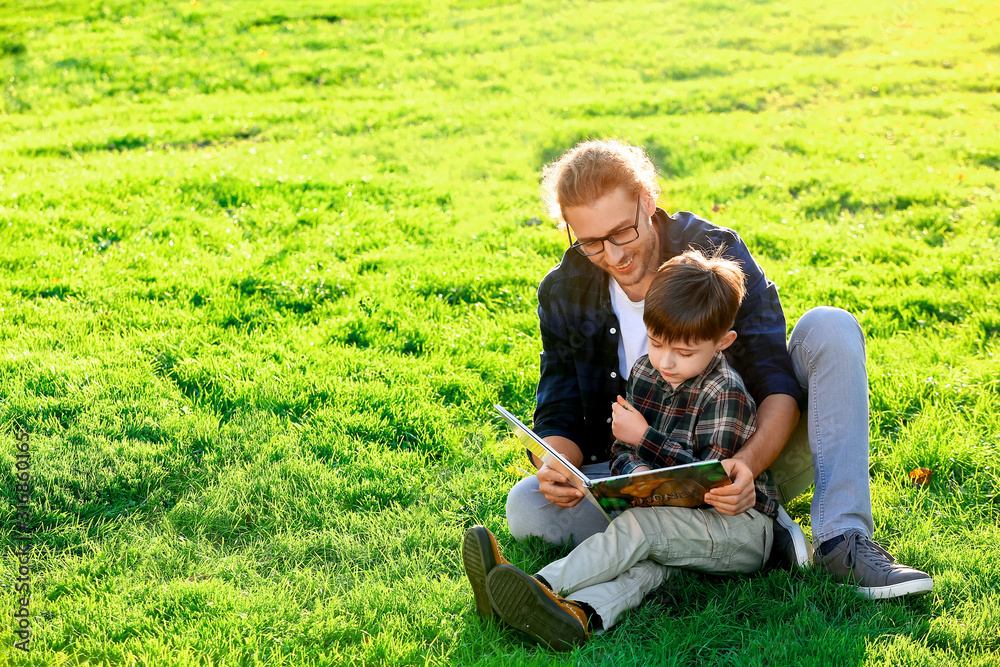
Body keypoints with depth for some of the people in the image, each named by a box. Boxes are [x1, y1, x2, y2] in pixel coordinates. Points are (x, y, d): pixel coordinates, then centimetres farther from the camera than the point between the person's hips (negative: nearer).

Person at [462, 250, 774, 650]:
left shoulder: (725, 393, -15)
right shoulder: (646, 370, 5)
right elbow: (621, 451, 7)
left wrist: (644, 438, -18)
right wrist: (635, 471, -17)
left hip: (741, 526, -5)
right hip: (679, 519, 6)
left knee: (640, 527, -30)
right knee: (649, 556, -29)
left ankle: (542, 586, -42)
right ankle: (582, 615, -58)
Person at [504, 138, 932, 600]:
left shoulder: (716, 251, -12)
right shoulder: (562, 294, -5)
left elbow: (779, 385, -19)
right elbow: (560, 415, -2)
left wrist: (749, 463, -39)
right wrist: (556, 465, -28)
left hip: (750, 458, -1)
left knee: (828, 327, -22)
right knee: (526, 506, -26)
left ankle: (844, 540, -30)